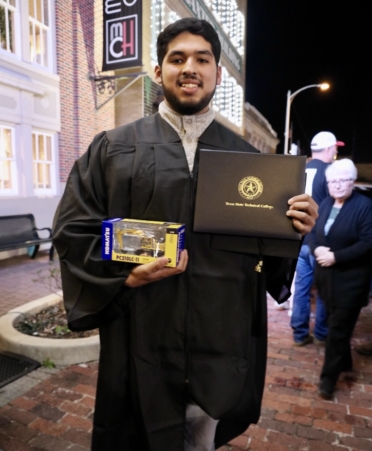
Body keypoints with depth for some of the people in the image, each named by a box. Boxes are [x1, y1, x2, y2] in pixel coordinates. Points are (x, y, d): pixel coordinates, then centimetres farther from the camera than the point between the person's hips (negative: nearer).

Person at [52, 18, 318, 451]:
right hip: (141, 342, -1)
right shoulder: (113, 147, 0)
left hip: (223, 344, 2)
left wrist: (295, 229, -11)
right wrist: (124, 272, -17)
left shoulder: (248, 157, 5)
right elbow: (71, 229, -2)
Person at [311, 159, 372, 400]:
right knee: (337, 323, 19)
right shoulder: (326, 204, 6)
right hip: (327, 274, 6)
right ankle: (344, 362, 40)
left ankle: (328, 377, 14)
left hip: (351, 278, -6)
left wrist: (336, 256, -21)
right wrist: (317, 248, -11)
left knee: (338, 328, 1)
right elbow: (314, 232, 10)